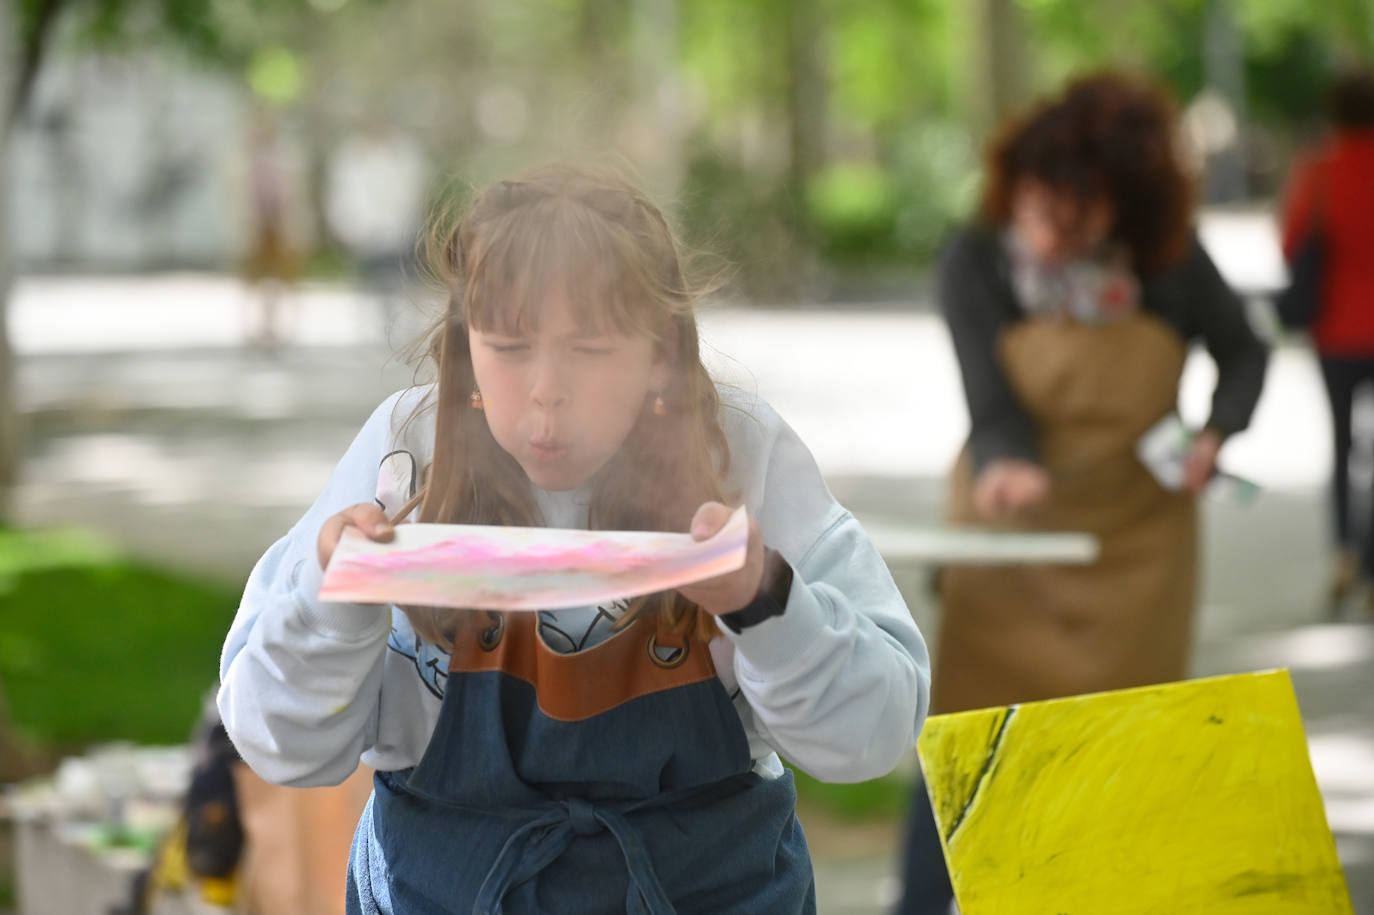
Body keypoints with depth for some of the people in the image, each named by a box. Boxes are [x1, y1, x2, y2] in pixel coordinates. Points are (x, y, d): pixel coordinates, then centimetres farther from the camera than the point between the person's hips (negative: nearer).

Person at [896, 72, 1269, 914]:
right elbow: (991, 403, -23)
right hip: (1010, 530, -1)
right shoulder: (978, 262, -14)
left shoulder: (1171, 262, -11)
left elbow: (1245, 353, 5)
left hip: (1137, 538, 1)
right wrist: (1003, 464, -45)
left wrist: (1218, 434, -14)